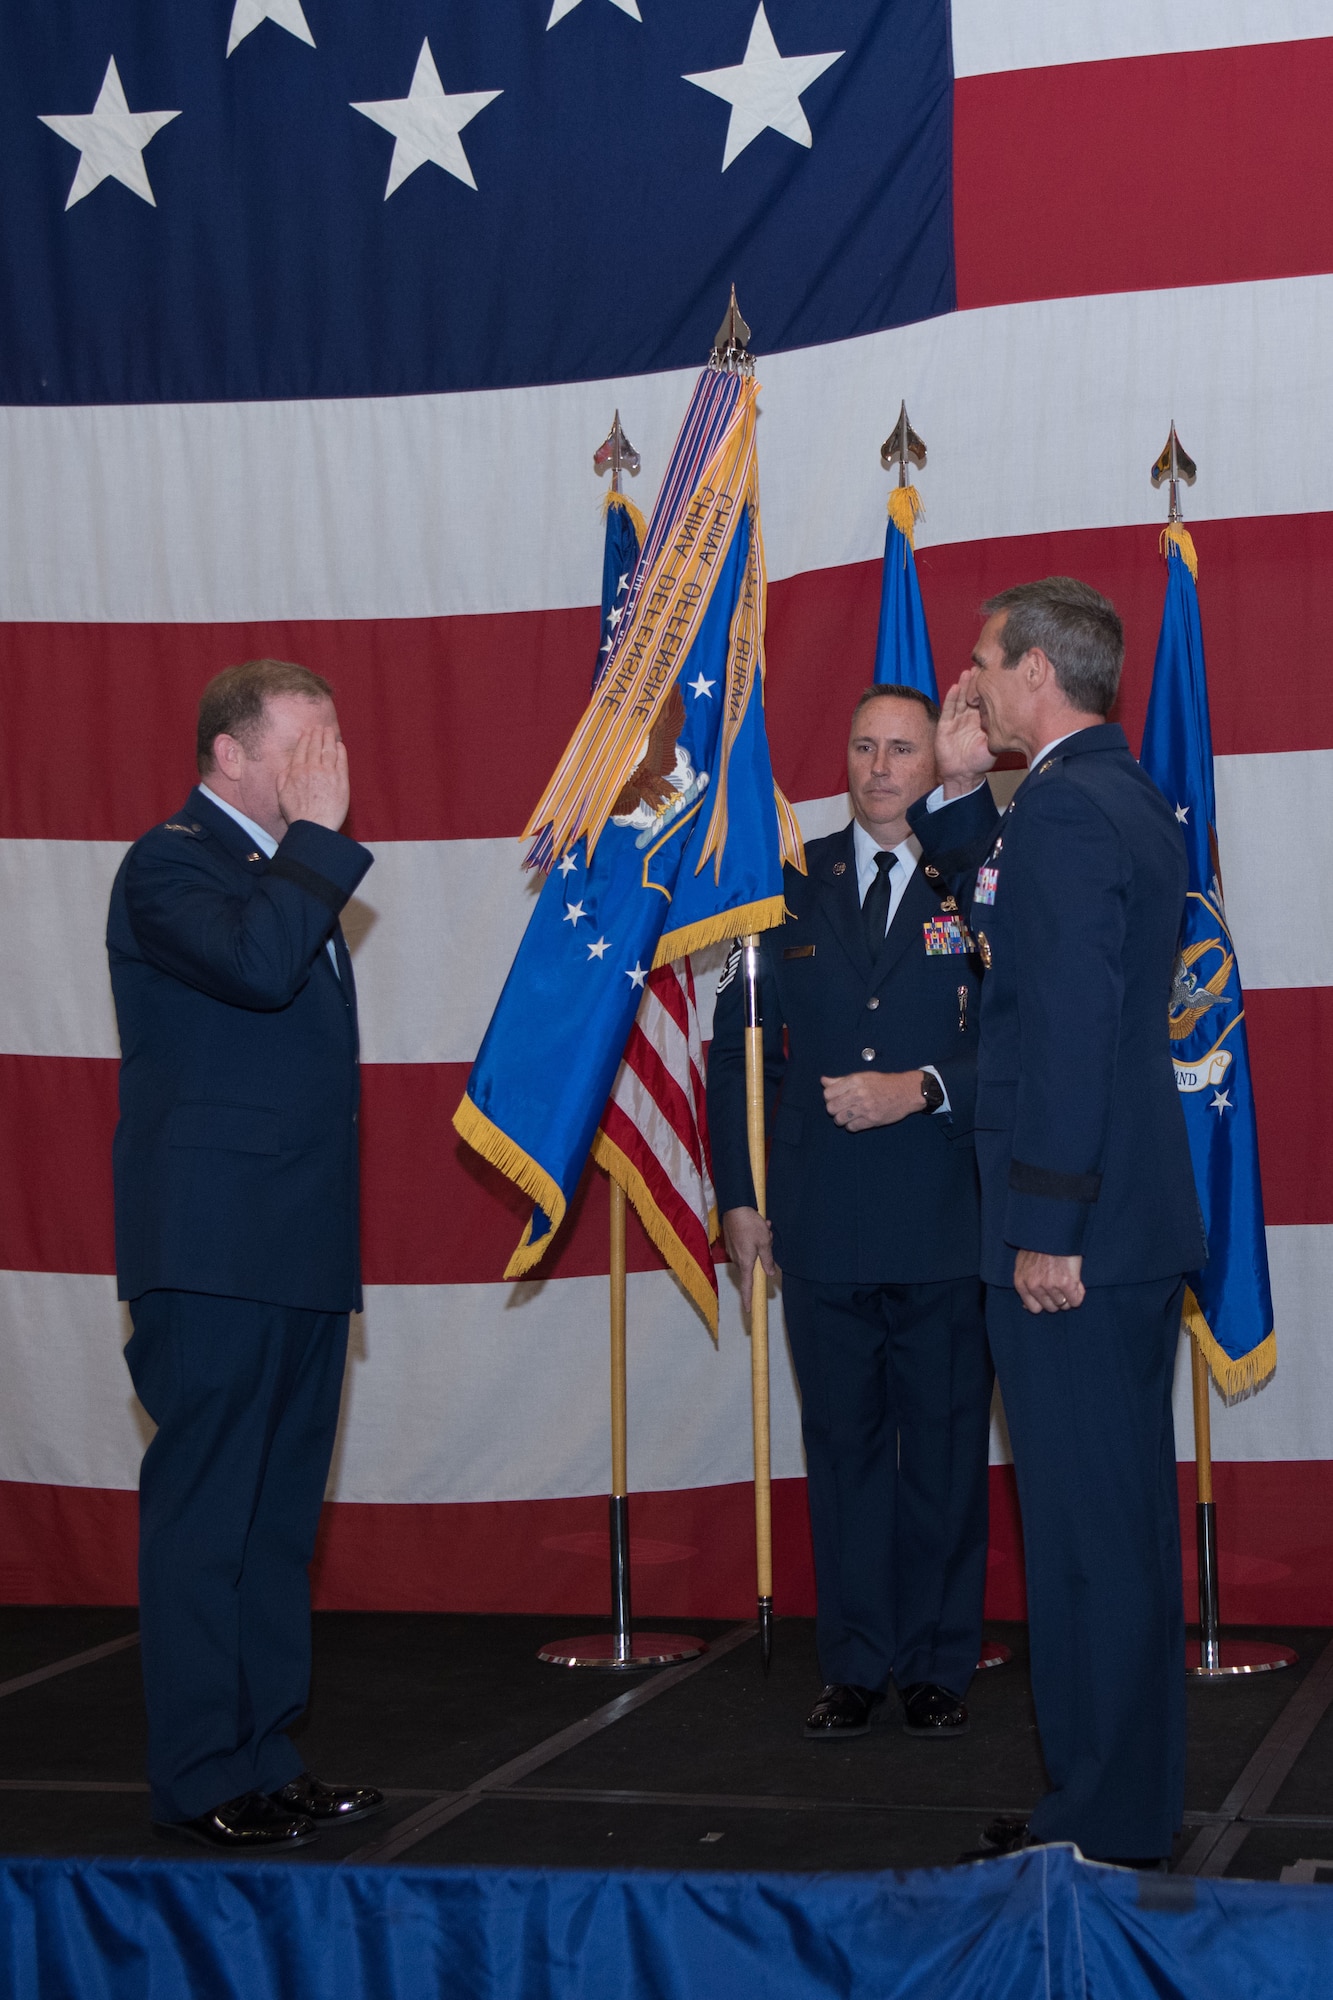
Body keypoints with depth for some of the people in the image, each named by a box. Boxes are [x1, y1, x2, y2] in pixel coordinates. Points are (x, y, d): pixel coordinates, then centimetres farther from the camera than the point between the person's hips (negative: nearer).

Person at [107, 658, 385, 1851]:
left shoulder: (291, 869, 19)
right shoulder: (170, 864, -9)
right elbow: (258, 965, -29)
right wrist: (317, 832, -18)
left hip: (299, 1257, 9)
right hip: (214, 1256, -9)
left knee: (281, 1516, 13)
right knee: (204, 1516, -3)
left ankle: (267, 1757, 21)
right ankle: (203, 1782, 3)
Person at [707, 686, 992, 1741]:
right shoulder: (790, 885, 9)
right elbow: (739, 1049, 11)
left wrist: (924, 1089, -19)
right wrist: (740, 1196, 5)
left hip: (945, 1228, -3)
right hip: (823, 1223, 3)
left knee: (945, 1450, 6)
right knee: (843, 1447, 9)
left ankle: (940, 1668, 17)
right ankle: (856, 1667, 18)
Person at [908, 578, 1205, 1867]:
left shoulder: (1063, 811, -16)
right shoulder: (1129, 802, 15)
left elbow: (1072, 1031, -23)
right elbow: (1009, 916, 29)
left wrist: (1048, 1228, -21)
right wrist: (959, 791, 16)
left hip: (1071, 1238, -10)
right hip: (1138, 1227, 10)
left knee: (1084, 1526, -3)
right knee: (1124, 1510, 16)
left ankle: (1102, 1821, 4)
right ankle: (1133, 1797, 26)